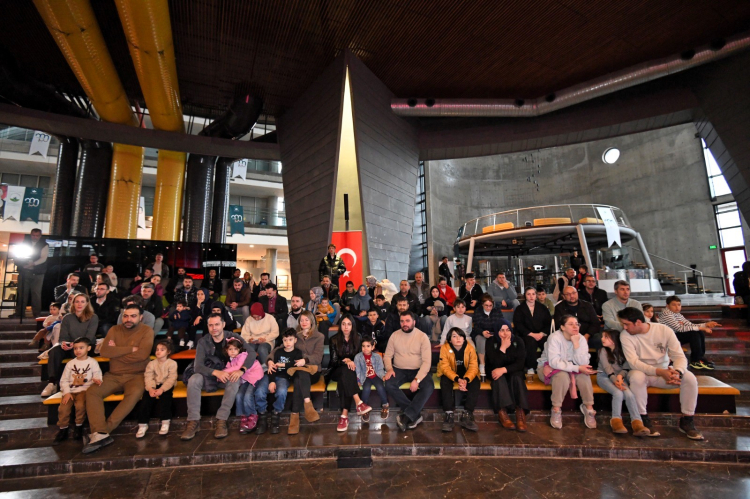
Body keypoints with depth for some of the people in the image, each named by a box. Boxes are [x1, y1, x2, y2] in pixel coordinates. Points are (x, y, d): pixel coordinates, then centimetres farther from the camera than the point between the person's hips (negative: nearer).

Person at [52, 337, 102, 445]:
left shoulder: (92, 362, 6)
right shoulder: (70, 364, 14)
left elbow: (97, 376, 0)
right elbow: (63, 380, 10)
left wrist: (96, 379, -25)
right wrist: (66, 392, -5)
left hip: (84, 390, -3)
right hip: (70, 391, 3)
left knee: (80, 405, -28)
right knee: (63, 408, -18)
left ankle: (79, 426, -4)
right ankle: (63, 429, 4)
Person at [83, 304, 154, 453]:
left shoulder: (147, 331, -3)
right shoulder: (115, 330, 8)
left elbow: (142, 354, -17)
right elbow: (105, 352, -7)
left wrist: (116, 352, -7)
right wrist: (131, 349, -12)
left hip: (136, 376, -4)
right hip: (113, 376, 4)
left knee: (134, 394, -32)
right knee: (92, 392, -22)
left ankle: (100, 432, -26)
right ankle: (101, 433, -29)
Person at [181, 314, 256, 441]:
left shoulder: (233, 337, -10)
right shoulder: (203, 342, -6)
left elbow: (251, 354, -18)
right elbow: (198, 366, -16)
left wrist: (241, 370, -36)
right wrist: (216, 372, -34)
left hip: (229, 375, -2)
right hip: (210, 376, 2)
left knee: (235, 382, -34)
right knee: (193, 380, -27)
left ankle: (221, 420, -27)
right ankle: (193, 421, -22)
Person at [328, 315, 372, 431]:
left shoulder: (357, 339, 6)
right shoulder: (334, 340, 0)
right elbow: (334, 361, -4)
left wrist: (351, 362, -15)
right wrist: (345, 360, -22)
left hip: (352, 372, 1)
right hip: (337, 371, -1)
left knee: (344, 379, -33)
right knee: (346, 370, -35)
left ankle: (344, 414, -38)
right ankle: (358, 403, -44)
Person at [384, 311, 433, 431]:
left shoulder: (422, 337, -7)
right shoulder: (394, 335, 1)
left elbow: (426, 361, -12)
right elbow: (387, 356, 4)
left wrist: (417, 379, -24)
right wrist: (389, 369, -17)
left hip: (418, 370, -2)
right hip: (399, 370, 2)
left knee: (429, 387, -31)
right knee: (389, 385, -28)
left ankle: (406, 416, -23)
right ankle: (416, 415, -16)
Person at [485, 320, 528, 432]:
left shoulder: (518, 341, -7)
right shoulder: (491, 342, -12)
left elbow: (520, 363, -14)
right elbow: (494, 364, -20)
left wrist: (504, 369, -29)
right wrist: (503, 348, -30)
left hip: (513, 372, 1)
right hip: (496, 372, -1)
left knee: (517, 377, -31)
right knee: (499, 378, -33)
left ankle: (520, 412, -31)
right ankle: (502, 412, -33)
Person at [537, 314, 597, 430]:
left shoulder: (581, 338, -9)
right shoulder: (555, 337, -23)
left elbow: (583, 363, -20)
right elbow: (554, 362, -30)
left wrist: (576, 344, -28)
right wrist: (577, 368, -33)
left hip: (569, 369, 4)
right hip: (549, 368, -4)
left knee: (583, 375, -25)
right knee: (563, 375, -34)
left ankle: (589, 407, -6)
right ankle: (556, 410, -19)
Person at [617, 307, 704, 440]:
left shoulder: (664, 330, -11)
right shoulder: (625, 335, -16)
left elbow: (680, 356, -13)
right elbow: (633, 362, -23)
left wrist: (677, 372, -34)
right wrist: (660, 372, -36)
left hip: (665, 371, 3)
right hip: (642, 372, -3)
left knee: (690, 378, -23)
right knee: (636, 377, -36)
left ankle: (687, 421, -4)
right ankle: (643, 418, -15)